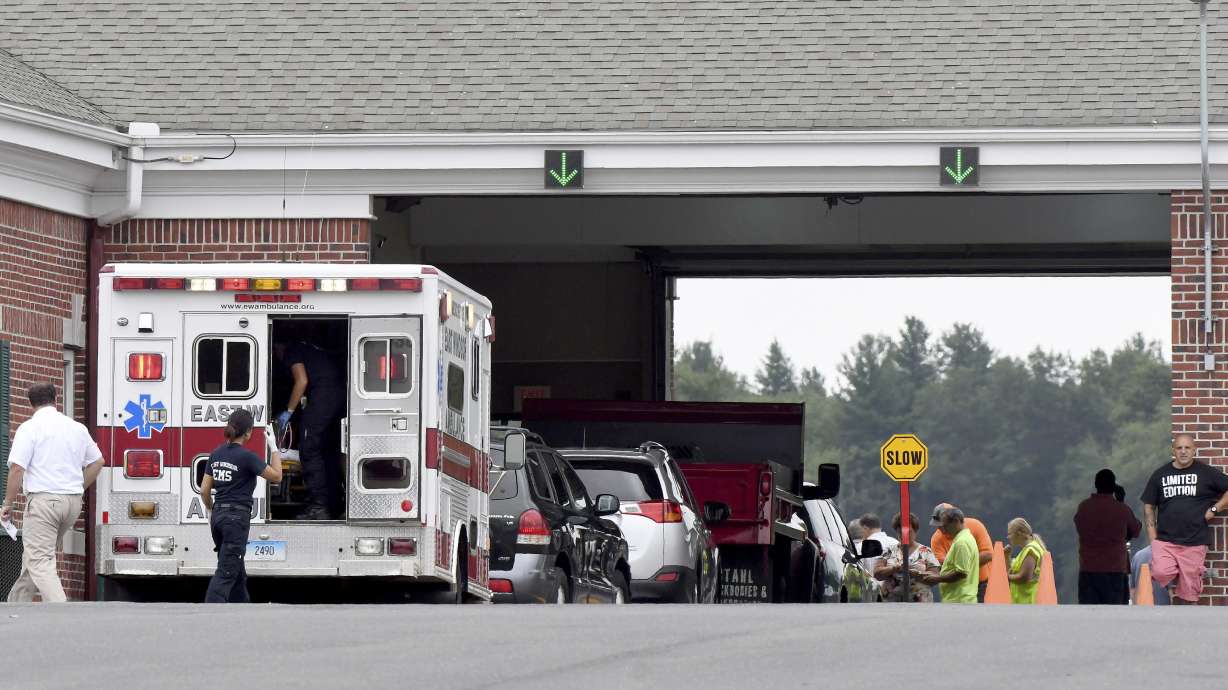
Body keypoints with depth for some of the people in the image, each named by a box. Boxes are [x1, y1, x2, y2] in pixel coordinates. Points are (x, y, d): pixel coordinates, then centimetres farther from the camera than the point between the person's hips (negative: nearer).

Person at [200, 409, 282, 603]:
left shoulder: (216, 454, 7)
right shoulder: (246, 457, -14)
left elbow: (205, 490, 10)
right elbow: (276, 476, -6)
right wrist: (273, 447, 2)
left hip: (219, 515, 8)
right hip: (237, 518, -8)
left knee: (237, 571, 18)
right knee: (226, 572, -9)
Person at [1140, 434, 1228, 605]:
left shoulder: (1207, 473, 4)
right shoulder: (1160, 475, 10)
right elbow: (1149, 506, 13)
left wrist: (1214, 510, -2)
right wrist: (1153, 537, 4)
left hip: (1195, 542, -1)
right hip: (1165, 540, 1)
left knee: (1188, 594, -1)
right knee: (1161, 574, -26)